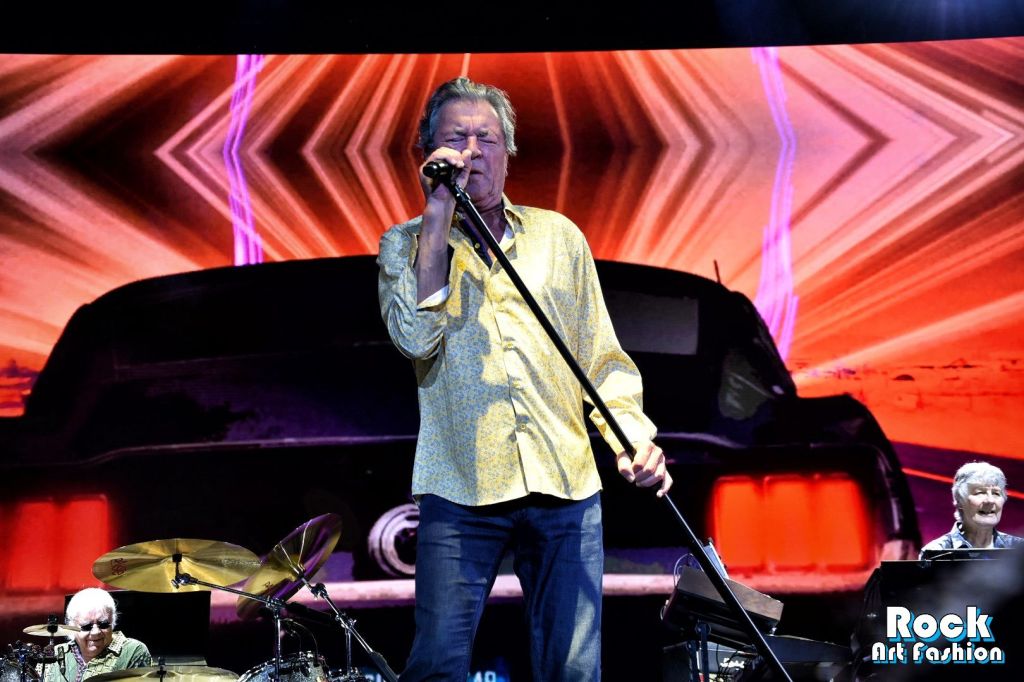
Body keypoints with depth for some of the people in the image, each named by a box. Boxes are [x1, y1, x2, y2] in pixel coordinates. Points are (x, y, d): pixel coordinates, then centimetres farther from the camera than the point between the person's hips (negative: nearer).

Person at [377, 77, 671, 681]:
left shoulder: (559, 237, 15)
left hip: (566, 483, 2)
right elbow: (415, 337, -10)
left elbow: (602, 356, 14)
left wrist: (633, 433, -4)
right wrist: (438, 216, -9)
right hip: (460, 487, -2)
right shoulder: (407, 245, 9)